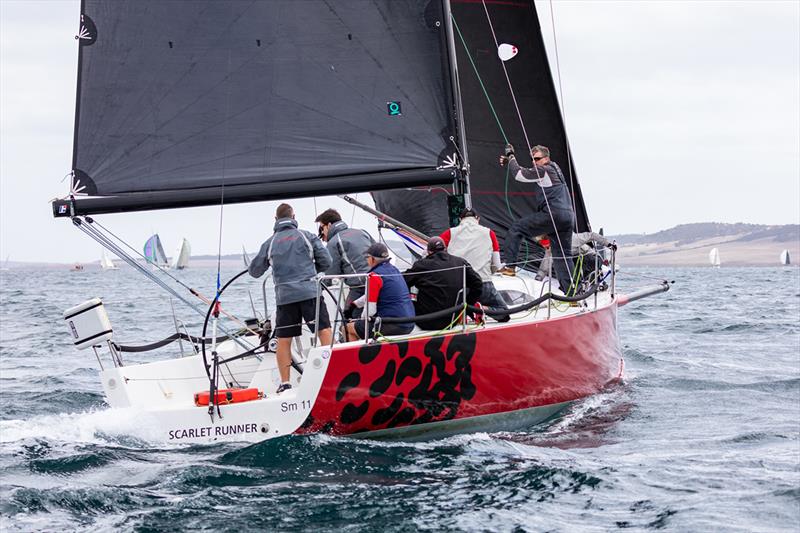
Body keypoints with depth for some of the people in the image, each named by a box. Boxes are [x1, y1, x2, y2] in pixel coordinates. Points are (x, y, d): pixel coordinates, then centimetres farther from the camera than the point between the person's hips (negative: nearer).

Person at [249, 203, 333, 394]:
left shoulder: (270, 243, 8)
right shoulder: (307, 236, 4)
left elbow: (254, 271, 15)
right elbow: (326, 262, 3)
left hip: (284, 296, 2)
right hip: (310, 292, -1)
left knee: (283, 340, 6)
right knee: (324, 331, 2)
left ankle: (285, 383, 4)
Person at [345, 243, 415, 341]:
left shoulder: (374, 276, -13)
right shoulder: (393, 269, 13)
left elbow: (370, 310, -12)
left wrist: (361, 319, 7)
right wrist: (354, 304, 29)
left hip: (393, 326, -9)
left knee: (350, 327, 6)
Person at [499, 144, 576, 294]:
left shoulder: (544, 170, -2)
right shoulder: (555, 168, 26)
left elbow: (519, 175, -5)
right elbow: (526, 173, 32)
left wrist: (511, 157, 9)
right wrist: (509, 161, 26)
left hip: (553, 215, -9)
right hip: (568, 216, 9)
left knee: (516, 229, 0)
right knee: (562, 256, 9)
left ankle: (509, 266, -5)